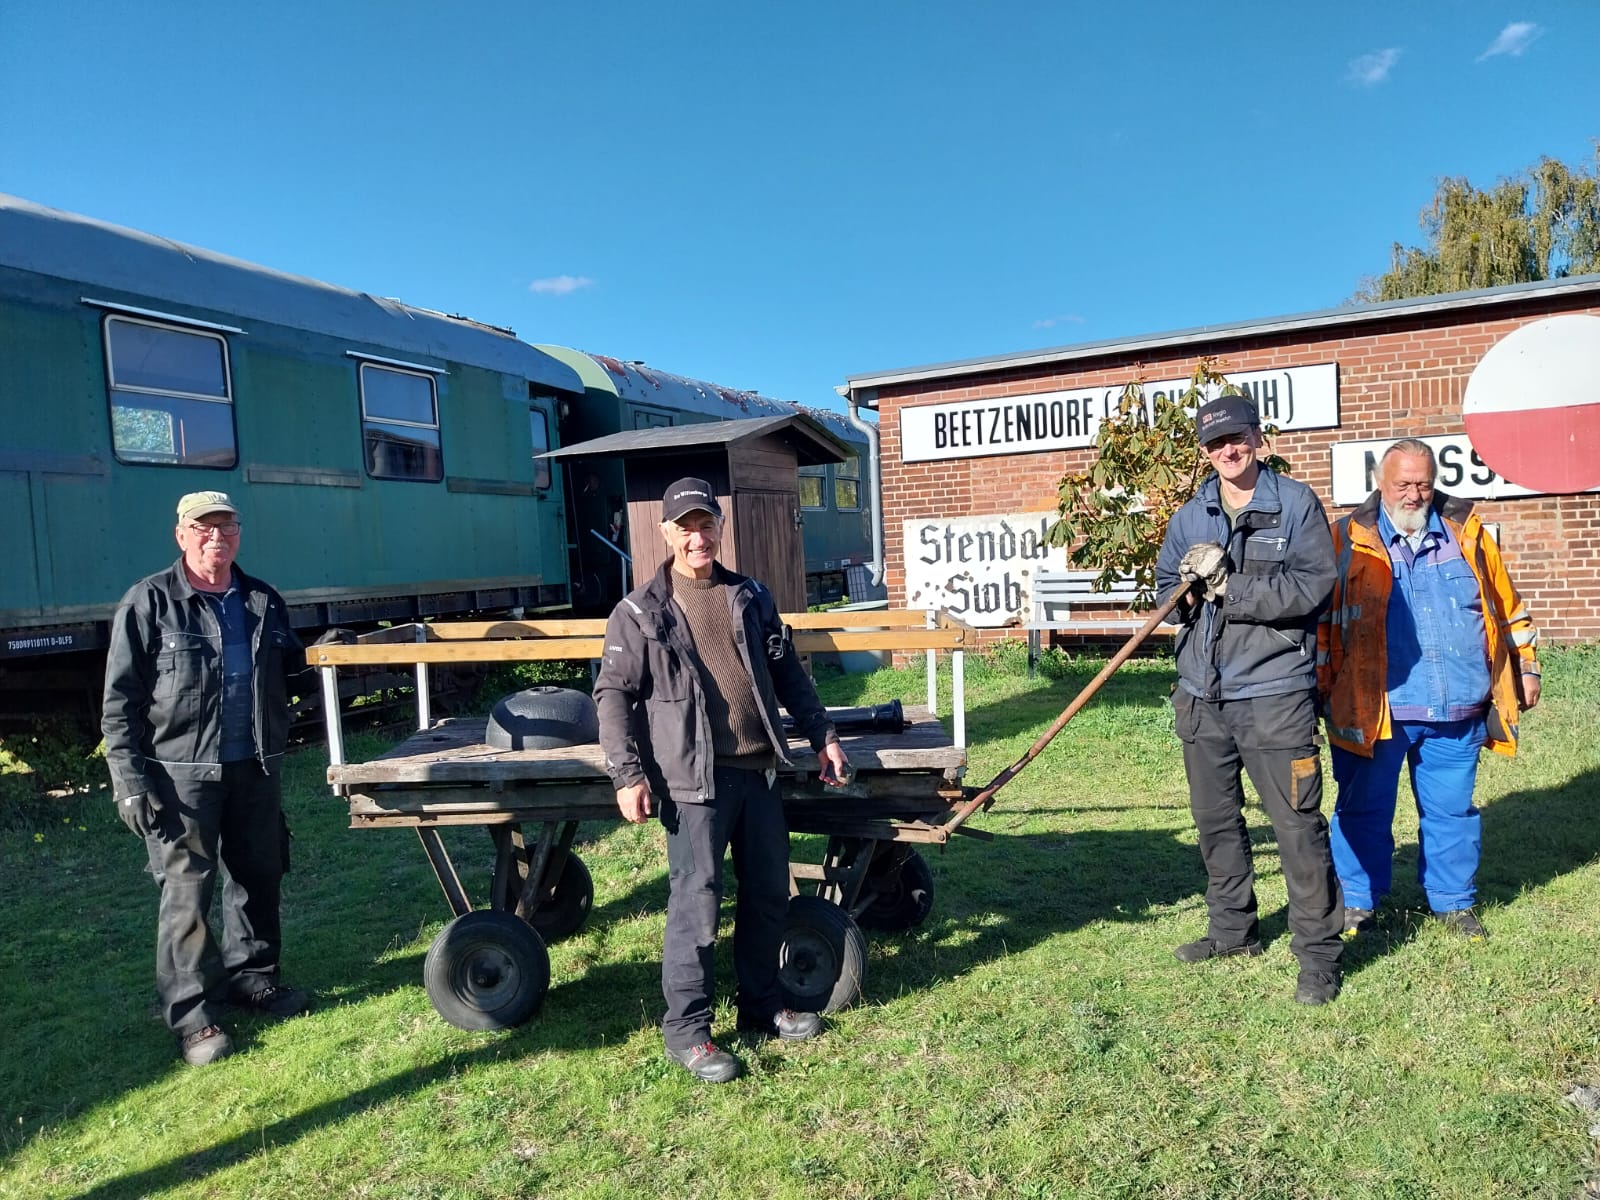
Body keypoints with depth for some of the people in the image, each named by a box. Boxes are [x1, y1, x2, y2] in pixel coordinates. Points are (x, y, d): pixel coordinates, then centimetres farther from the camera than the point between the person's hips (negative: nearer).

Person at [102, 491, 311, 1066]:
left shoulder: (263, 601, 10)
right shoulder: (149, 602, -5)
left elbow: (292, 670, 21)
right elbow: (120, 700, -6)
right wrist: (131, 781, -11)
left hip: (255, 769, 5)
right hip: (182, 772, -5)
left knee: (259, 875, 15)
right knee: (187, 891, 1)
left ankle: (251, 973, 34)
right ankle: (190, 1012, 14)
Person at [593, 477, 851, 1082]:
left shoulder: (750, 597, 12)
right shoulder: (640, 612, -2)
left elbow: (788, 672, 17)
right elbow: (614, 695, -5)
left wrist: (822, 735, 14)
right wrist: (628, 774, -13)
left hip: (760, 771, 6)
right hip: (693, 778, -5)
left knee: (770, 892, 14)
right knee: (697, 902, -3)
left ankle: (761, 1005, 32)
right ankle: (686, 1028, 13)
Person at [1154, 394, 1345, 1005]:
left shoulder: (1296, 504, -4)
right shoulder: (1189, 517, 11)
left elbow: (1312, 587, -14)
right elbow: (1165, 589, 12)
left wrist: (1227, 588, -16)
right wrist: (1189, 591, -10)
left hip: (1274, 692, -5)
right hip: (1202, 695, 6)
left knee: (1297, 823, -2)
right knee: (1216, 819, 16)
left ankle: (1319, 950, 13)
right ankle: (1233, 930, 34)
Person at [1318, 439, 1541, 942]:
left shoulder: (1466, 533, 8)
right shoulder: (1350, 540, -1)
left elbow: (1507, 606, 17)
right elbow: (1321, 616, 0)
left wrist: (1526, 666, 18)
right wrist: (1319, 682, -4)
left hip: (1455, 710, 3)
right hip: (1373, 709, -2)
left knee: (1451, 810, 13)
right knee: (1364, 808, 6)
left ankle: (1454, 903, 30)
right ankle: (1358, 902, 21)